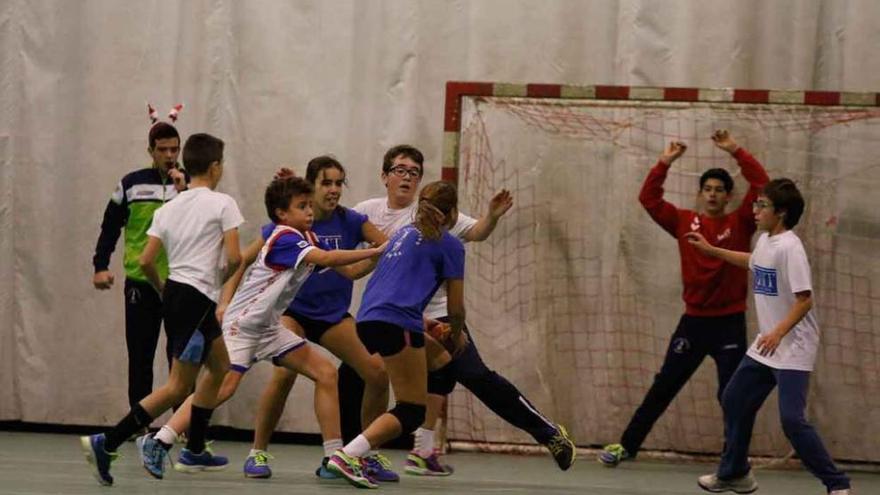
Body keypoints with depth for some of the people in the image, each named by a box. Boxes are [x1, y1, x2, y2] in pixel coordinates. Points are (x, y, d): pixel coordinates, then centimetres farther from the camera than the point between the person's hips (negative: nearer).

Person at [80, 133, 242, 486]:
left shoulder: (168, 208, 12)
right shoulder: (222, 204, -5)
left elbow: (146, 261, 6)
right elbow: (234, 257, -12)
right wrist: (223, 282, 8)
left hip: (174, 293, 8)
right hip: (198, 298, -8)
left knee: (220, 366, 24)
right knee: (179, 387, -8)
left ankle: (195, 450, 26)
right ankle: (107, 444, -18)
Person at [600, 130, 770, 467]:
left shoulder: (740, 224, -2)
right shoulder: (685, 222, 4)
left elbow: (761, 185, -12)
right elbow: (649, 199, 0)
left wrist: (735, 151, -16)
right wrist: (665, 163, -8)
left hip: (730, 323, -3)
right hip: (693, 321, 3)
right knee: (663, 387, 11)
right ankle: (628, 446, 20)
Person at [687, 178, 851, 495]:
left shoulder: (789, 247, -20)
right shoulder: (765, 240, 7)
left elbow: (805, 300, -25)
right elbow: (753, 262, 32)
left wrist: (778, 333, -33)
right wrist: (710, 249, 33)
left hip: (793, 348, -10)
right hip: (766, 345, 10)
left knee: (791, 419, -16)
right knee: (734, 401, 16)